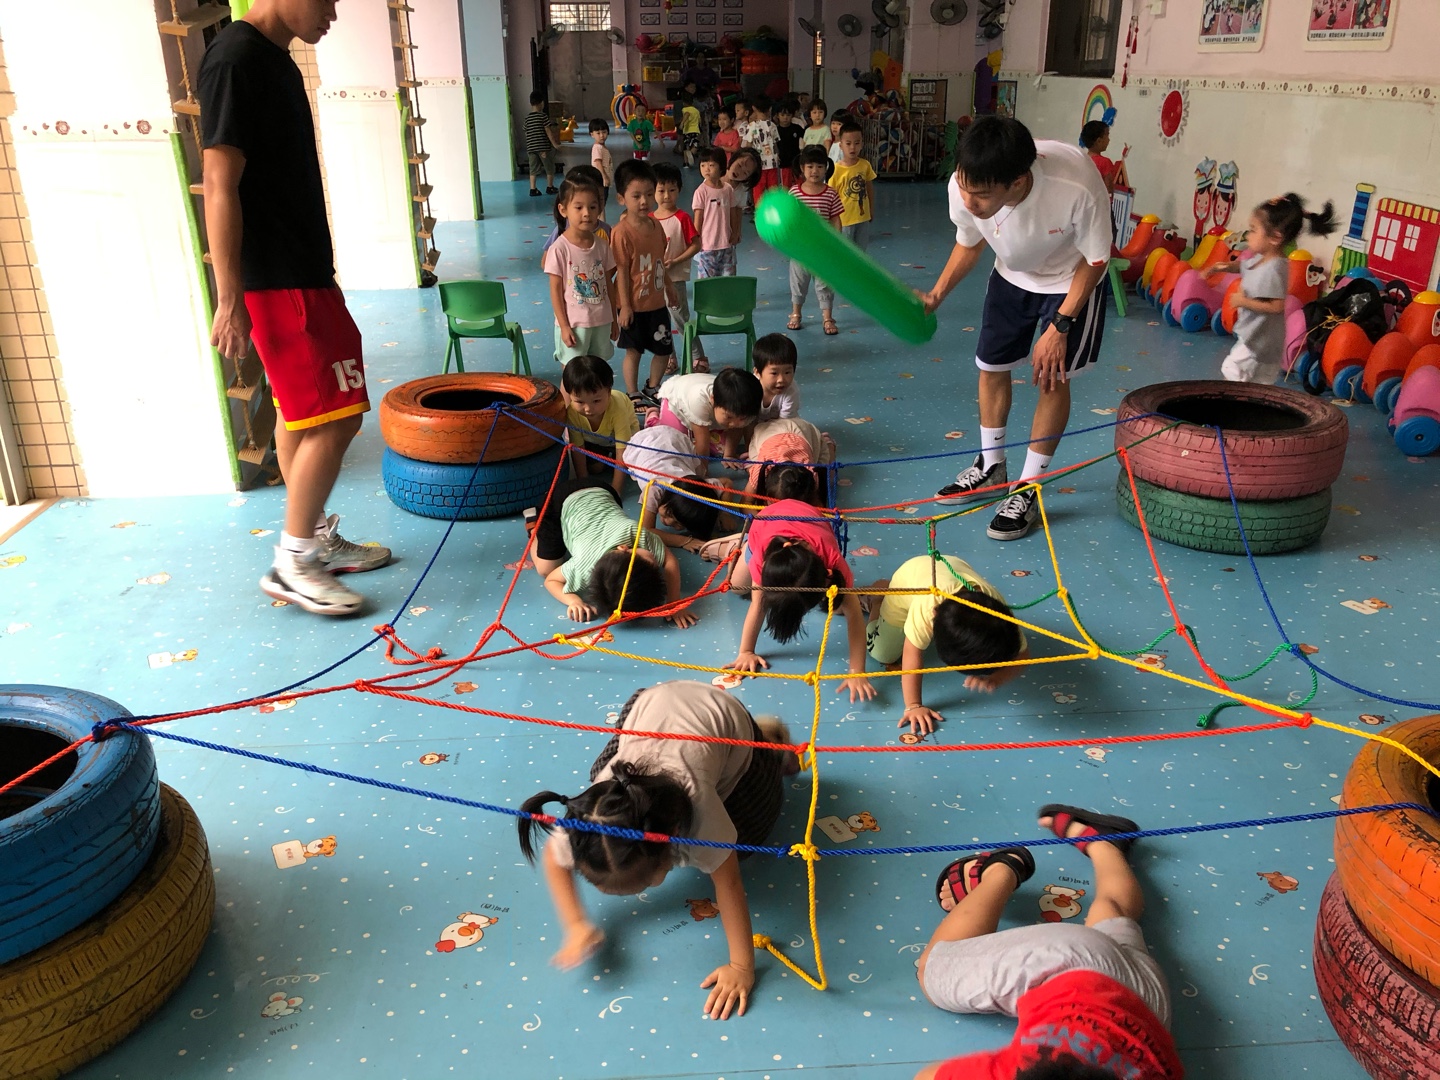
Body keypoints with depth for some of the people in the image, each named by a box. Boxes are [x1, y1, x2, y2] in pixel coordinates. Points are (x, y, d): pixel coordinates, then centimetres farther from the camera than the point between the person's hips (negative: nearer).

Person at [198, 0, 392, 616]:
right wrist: (229, 300, -21)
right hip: (278, 282, -10)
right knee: (334, 417, -9)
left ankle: (319, 540, 25)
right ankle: (293, 563, 1)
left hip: (301, 272, 10)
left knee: (299, 414, 14)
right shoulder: (236, 59, -15)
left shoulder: (274, 58, 14)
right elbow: (219, 185, -19)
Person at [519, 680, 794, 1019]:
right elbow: (554, 857, -15)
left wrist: (742, 966, -33)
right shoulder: (598, 807, -36)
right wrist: (577, 926, -24)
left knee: (745, 836, 8)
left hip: (725, 718, -2)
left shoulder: (695, 801, -47)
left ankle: (769, 739, 30)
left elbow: (728, 881, -36)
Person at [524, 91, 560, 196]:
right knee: (550, 168, 11)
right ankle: (549, 187, 17)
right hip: (543, 146, -5)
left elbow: (526, 133, 12)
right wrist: (555, 143, -5)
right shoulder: (543, 116, -8)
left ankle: (533, 189, 5)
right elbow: (548, 131, -10)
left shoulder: (527, 117, 7)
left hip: (531, 148, 5)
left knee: (533, 169, 9)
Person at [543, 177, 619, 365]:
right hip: (573, 324, -5)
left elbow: (609, 284, 9)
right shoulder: (559, 248, -12)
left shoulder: (602, 246, 2)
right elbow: (556, 290, -10)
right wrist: (564, 326, -12)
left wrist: (613, 320, 11)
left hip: (601, 322, 5)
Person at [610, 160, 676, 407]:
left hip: (657, 302, 7)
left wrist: (669, 289, 19)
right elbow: (622, 272, -17)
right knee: (633, 351, 7)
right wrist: (625, 306, -17)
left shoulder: (656, 225, 3)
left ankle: (652, 390, 34)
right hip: (634, 305, -7)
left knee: (664, 349, 14)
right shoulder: (621, 232, -18)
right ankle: (633, 395, 21)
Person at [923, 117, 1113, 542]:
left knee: (1052, 377, -6)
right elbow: (969, 244, -6)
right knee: (991, 367, 9)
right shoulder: (965, 187, -31)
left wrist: (1061, 325, -24)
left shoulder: (1077, 187, -43)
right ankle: (990, 467, 31)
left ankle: (1027, 488, 10)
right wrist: (936, 295, -15)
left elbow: (1095, 259, -22)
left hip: (1071, 280, -4)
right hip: (1012, 276, 4)